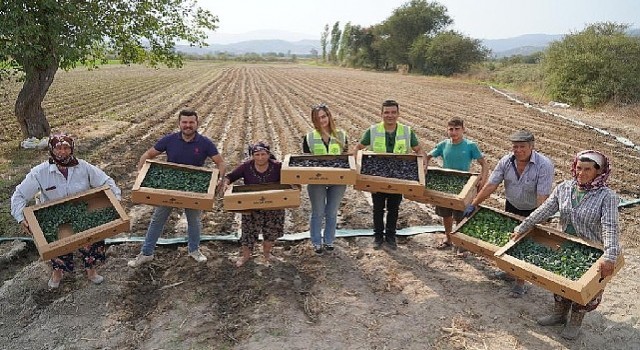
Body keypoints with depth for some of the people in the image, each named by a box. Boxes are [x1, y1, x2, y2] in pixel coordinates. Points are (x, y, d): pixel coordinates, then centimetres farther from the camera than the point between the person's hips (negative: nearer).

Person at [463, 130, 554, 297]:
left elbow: (542, 198, -30)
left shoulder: (544, 165, -27)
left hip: (532, 211, -5)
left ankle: (521, 282, 19)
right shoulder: (506, 161, -13)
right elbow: (490, 185, -12)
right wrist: (473, 204, -17)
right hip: (511, 207, 5)